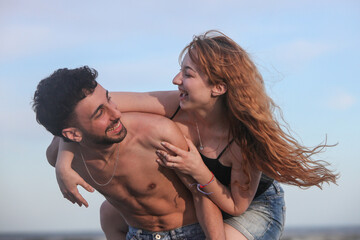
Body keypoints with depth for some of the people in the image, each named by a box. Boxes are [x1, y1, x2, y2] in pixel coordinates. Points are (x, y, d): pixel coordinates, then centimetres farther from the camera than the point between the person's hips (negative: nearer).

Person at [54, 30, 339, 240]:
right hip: (203, 194, 6)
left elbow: (236, 206, -25)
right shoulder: (173, 106, -28)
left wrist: (201, 174, -41)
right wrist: (63, 163, -36)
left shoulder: (245, 139, -37)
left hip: (255, 205, -5)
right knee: (111, 213, 6)